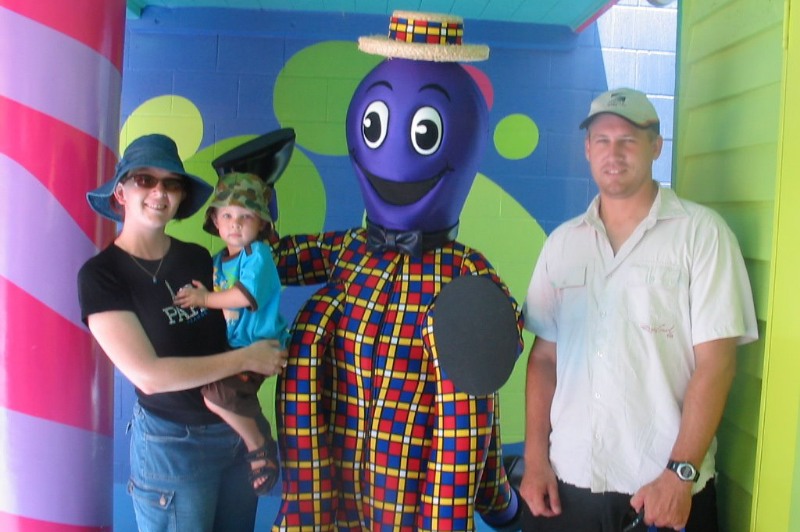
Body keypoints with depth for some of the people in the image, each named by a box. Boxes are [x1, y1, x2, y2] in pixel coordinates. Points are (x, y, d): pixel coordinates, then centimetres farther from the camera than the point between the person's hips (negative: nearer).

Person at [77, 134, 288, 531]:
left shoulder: (199, 258, 3)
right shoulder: (100, 274, -12)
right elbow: (148, 375, -20)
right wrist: (246, 358, -16)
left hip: (241, 429, 5)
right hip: (172, 444, -5)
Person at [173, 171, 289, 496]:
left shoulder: (258, 254, -11)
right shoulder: (218, 261, 12)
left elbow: (245, 296, -24)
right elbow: (218, 302, 17)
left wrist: (205, 299, -14)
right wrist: (200, 295, -3)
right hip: (233, 347, 9)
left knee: (216, 393, -26)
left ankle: (260, 446, -7)